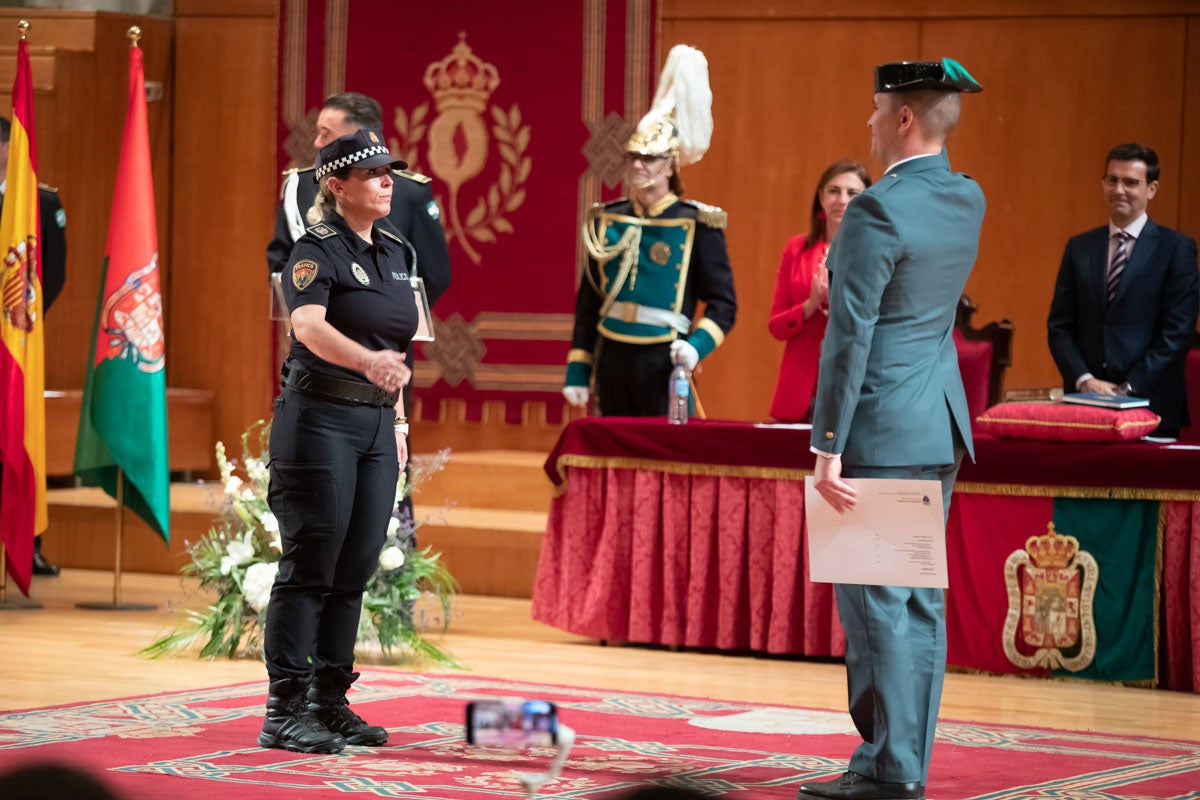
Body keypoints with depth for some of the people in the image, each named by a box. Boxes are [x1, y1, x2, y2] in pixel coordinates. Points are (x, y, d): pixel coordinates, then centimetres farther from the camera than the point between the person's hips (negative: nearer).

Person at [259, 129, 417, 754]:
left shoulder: (394, 252, 14)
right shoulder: (317, 250, -11)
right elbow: (308, 325, -30)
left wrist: (398, 421, 18)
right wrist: (368, 361, -46)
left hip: (376, 425, 8)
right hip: (319, 418, -8)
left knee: (356, 570, 8)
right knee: (310, 568, -8)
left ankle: (329, 703, 16)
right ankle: (284, 712, -5)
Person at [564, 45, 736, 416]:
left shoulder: (698, 224, -4)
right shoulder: (606, 220, 7)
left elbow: (723, 303, -3)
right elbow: (588, 301, 11)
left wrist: (697, 345, -21)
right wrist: (577, 371, 7)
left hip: (663, 365, -4)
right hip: (612, 360, 4)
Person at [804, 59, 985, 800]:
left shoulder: (878, 210, -17)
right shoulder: (968, 201, 7)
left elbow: (850, 336, -18)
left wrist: (827, 448, -17)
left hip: (880, 431, -9)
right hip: (941, 430, 9)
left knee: (875, 600, -4)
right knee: (921, 601, 11)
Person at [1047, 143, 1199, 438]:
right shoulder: (1079, 248, 12)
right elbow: (1059, 326, 9)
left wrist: (1129, 389, -12)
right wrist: (1084, 380, -7)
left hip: (1152, 409, -3)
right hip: (1084, 408, 3)